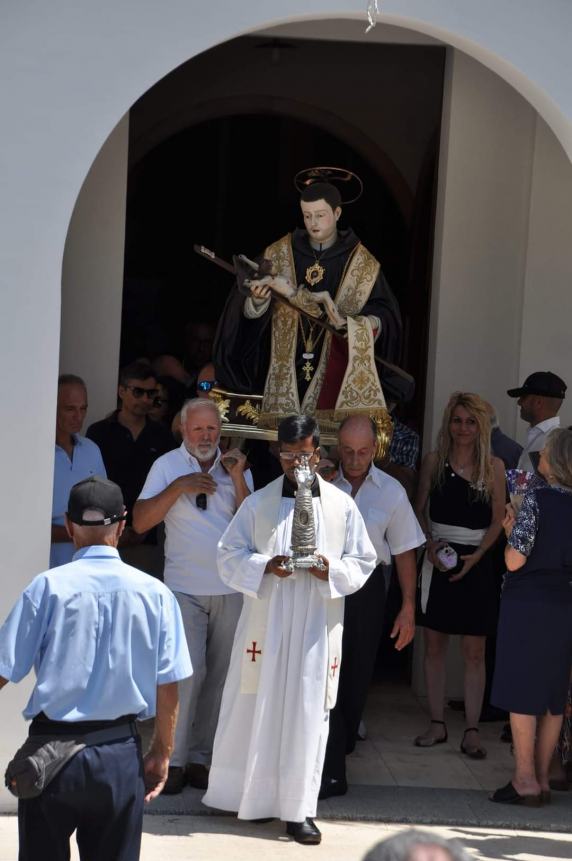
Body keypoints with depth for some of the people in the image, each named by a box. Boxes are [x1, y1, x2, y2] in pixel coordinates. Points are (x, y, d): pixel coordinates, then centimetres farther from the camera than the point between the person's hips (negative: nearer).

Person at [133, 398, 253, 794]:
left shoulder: (236, 468, 7)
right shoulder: (168, 466, 0)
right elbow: (141, 521, -7)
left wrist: (238, 479, -13)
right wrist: (177, 487, -15)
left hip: (231, 588, 3)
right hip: (186, 588, -3)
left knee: (219, 676, 5)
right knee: (189, 671, -12)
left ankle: (201, 758, 12)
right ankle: (174, 759, -4)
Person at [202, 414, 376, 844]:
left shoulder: (342, 505, 5)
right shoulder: (257, 503, 4)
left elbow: (363, 562, 6)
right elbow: (229, 556, 3)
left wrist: (332, 570, -13)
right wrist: (264, 566, -15)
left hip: (317, 627, 0)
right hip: (264, 624, 0)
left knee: (307, 714, 0)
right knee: (253, 709, 5)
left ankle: (299, 809, 5)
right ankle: (240, 794, 19)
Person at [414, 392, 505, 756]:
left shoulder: (494, 466, 0)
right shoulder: (434, 460, 4)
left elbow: (498, 520, 0)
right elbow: (420, 510, 8)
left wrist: (474, 557, -12)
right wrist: (431, 544, -8)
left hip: (476, 564, -2)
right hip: (437, 561, 2)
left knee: (475, 651, -1)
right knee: (434, 645, 6)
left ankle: (472, 732, 2)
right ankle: (437, 725, 15)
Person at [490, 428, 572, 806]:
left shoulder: (537, 499, -14)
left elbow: (515, 560, -16)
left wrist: (510, 528, 1)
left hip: (528, 602, -5)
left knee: (521, 691, 0)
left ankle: (525, 779, -1)